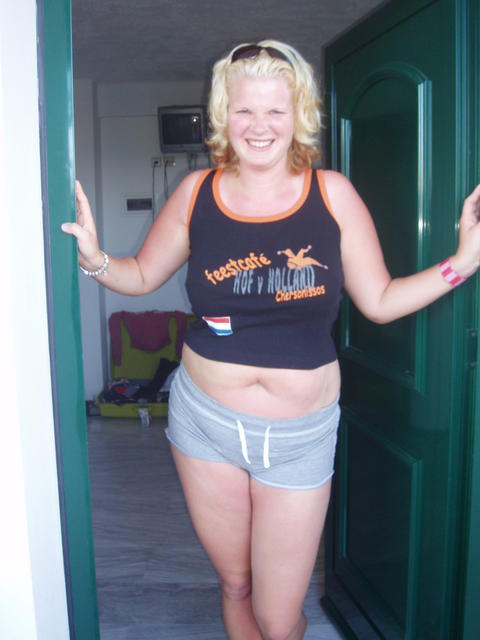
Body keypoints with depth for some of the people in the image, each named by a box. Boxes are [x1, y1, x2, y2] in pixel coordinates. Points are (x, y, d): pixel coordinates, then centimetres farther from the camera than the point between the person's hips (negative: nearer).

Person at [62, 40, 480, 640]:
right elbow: (142, 275, 8)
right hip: (206, 418, 1)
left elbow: (380, 300, 0)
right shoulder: (196, 193, -5)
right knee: (236, 585, 20)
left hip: (300, 432, -1)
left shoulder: (332, 193, -6)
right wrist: (95, 260, -11)